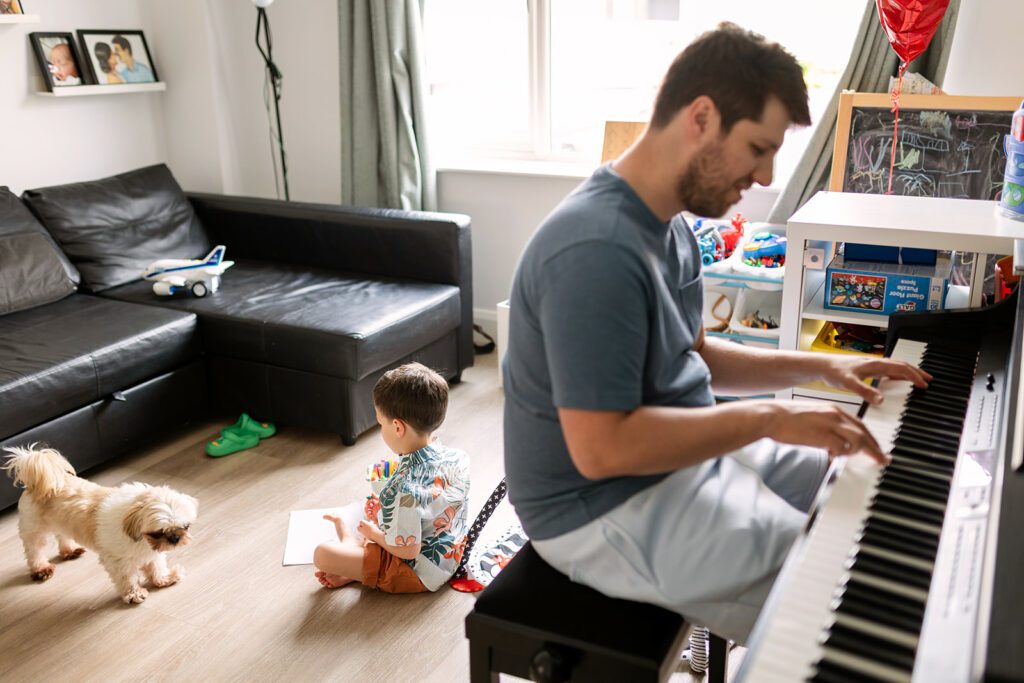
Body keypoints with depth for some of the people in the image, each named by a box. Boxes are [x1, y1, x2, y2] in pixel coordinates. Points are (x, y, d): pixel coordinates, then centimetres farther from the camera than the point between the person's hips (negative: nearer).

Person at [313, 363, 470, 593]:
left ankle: (349, 542, 22)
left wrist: (374, 534, -8)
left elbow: (408, 551, -27)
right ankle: (353, 570, 18)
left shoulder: (407, 488, -35)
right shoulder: (457, 458, -11)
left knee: (322, 554, -8)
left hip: (418, 573, -8)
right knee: (374, 507, 29)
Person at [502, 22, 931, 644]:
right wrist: (768, 418, -25)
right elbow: (600, 448, -31)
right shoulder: (597, 250, -28)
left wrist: (818, 367, 5)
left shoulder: (669, 226, 6)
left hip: (685, 452, 10)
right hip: (608, 509, -10)